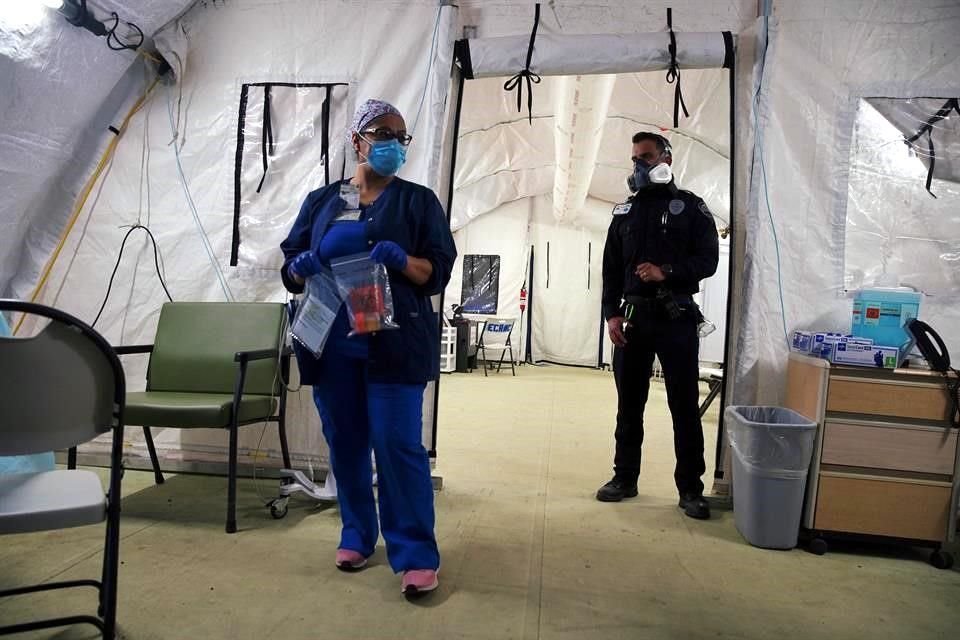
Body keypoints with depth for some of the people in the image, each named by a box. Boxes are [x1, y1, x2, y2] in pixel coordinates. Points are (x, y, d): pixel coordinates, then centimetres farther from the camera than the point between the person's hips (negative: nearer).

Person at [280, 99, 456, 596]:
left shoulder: (418, 201, 6)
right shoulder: (321, 200, 14)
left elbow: (437, 272, 0)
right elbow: (289, 269, 14)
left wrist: (402, 260, -20)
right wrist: (300, 267, -10)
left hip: (394, 344, -3)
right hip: (331, 343, 4)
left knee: (399, 444, -7)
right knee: (344, 442, 10)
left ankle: (416, 554, 3)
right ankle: (357, 535, 27)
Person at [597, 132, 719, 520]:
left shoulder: (690, 208, 5)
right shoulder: (624, 212, 15)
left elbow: (708, 260, -2)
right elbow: (610, 269, 11)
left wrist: (666, 272, -18)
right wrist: (611, 314, -1)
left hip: (676, 319, -3)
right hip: (632, 319, 3)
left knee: (685, 405, 0)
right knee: (628, 404, 9)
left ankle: (690, 488, 10)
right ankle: (625, 478, 21)